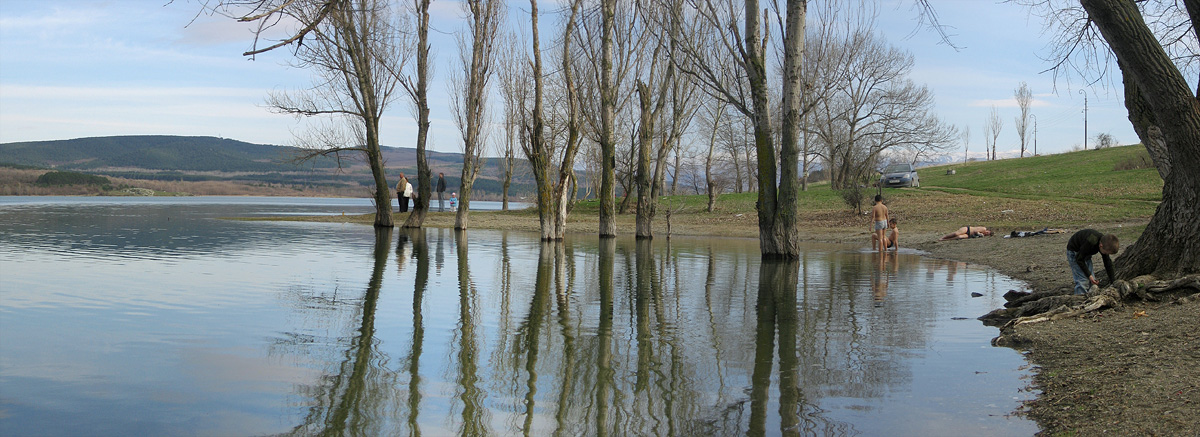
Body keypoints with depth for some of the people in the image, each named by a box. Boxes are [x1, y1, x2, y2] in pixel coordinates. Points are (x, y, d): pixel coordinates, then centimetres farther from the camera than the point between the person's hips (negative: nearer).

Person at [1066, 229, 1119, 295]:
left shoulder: (1104, 243, -14)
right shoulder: (1090, 242, -39)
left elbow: (1107, 262, 1)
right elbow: (1079, 259, -28)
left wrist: (1113, 280, 5)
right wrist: (1089, 275, -28)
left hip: (1085, 253, 8)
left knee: (1092, 280, 4)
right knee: (1083, 280, -18)